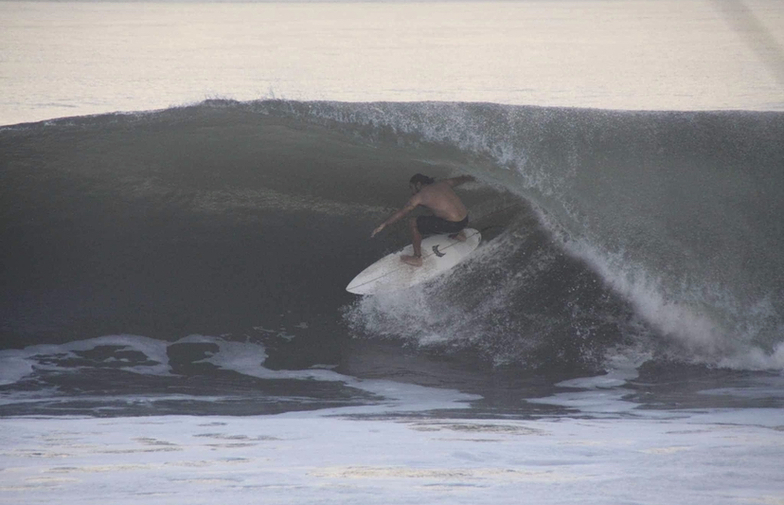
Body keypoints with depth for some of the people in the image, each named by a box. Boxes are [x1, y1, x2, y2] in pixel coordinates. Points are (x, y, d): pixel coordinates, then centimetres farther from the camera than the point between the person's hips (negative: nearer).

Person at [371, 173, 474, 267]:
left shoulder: (420, 196, -3)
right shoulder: (442, 184, 13)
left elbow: (401, 213, -2)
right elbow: (458, 180, 33)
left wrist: (383, 225, 2)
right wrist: (467, 178, 56)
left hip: (452, 224, -8)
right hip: (465, 220, 8)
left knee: (414, 223, 3)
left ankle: (417, 258, 8)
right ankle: (459, 234, 54)